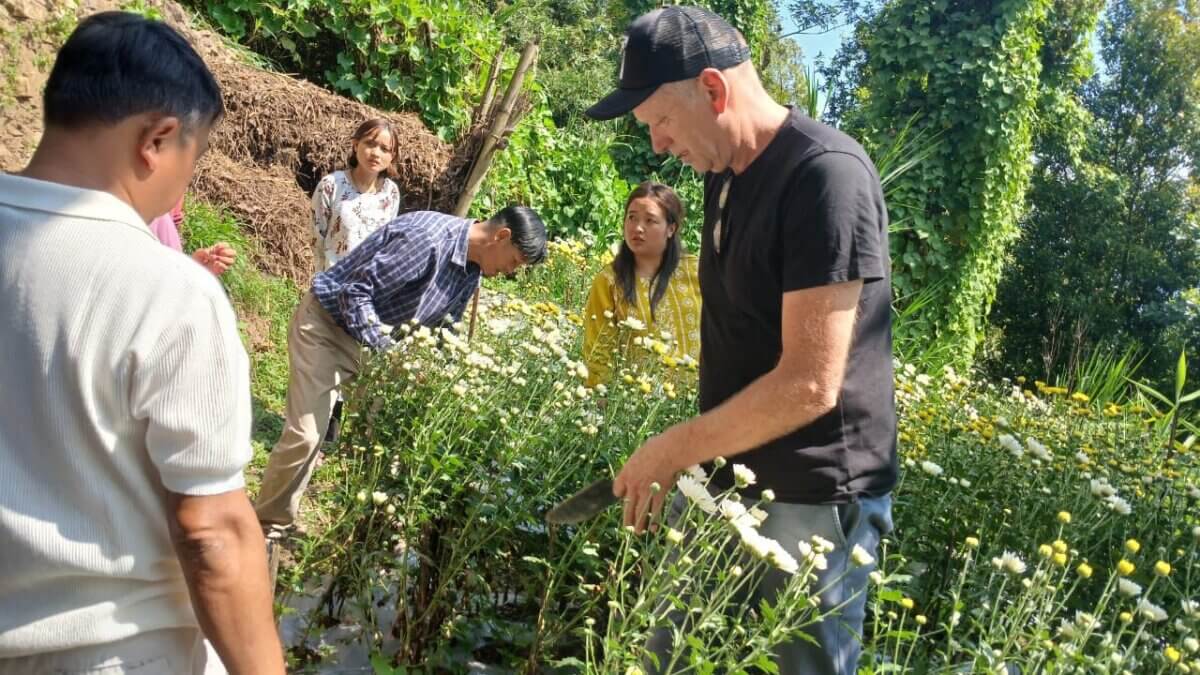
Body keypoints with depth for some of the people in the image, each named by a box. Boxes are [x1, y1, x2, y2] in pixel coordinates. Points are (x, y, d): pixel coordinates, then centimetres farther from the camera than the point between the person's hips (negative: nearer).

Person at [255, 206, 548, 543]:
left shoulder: (471, 272, 0)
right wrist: (387, 352, -30)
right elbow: (356, 291, -28)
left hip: (377, 338, 8)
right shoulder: (427, 238, -30)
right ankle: (268, 528, 6)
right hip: (327, 324, -8)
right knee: (304, 436, -11)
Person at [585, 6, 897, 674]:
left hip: (813, 499, -8)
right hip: (726, 477, 9)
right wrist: (692, 457, 9)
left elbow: (810, 383, -25)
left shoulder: (826, 175, -20)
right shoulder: (726, 173, 8)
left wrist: (673, 449, -15)